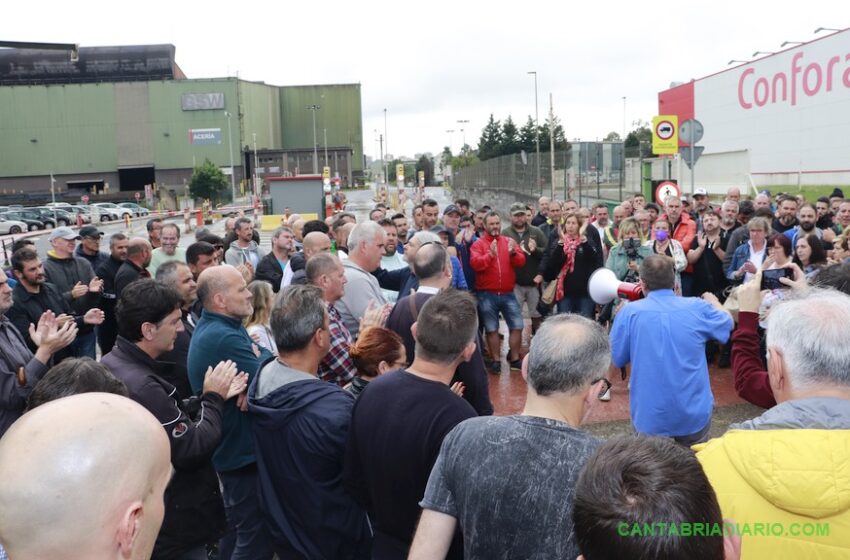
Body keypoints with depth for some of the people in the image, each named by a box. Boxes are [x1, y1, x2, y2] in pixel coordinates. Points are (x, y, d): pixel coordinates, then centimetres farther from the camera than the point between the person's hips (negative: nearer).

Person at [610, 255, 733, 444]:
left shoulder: (629, 312, -12)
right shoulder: (699, 308, -7)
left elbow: (615, 360, -1)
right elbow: (727, 322, 15)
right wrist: (713, 301, 36)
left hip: (649, 418, -1)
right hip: (695, 415, 1)